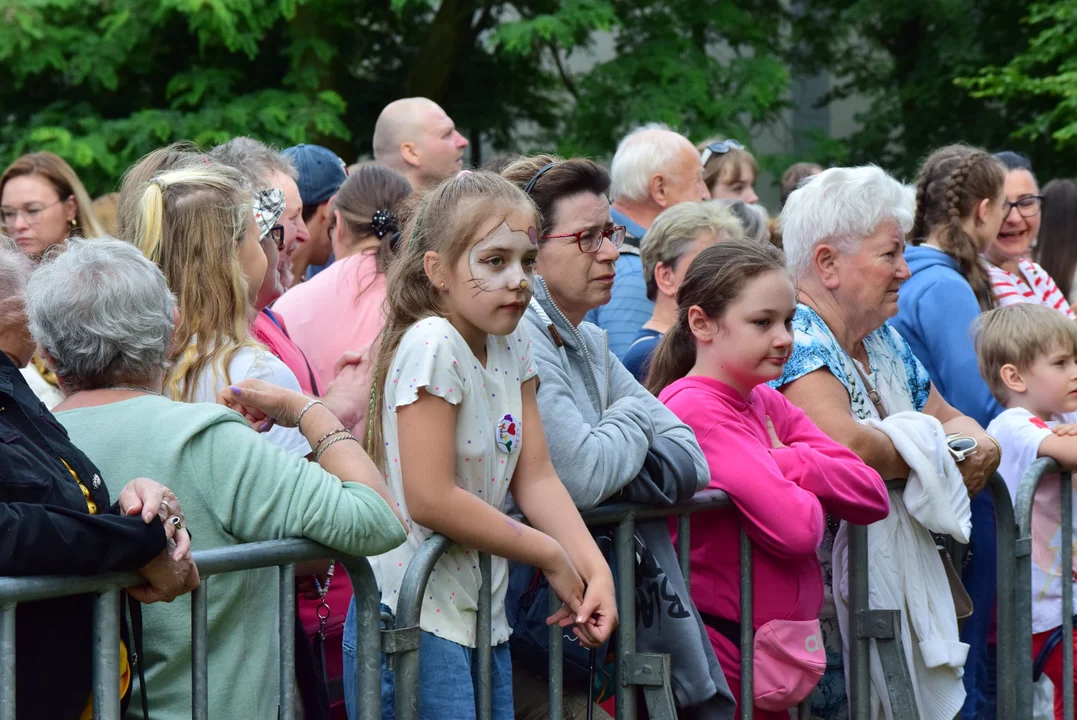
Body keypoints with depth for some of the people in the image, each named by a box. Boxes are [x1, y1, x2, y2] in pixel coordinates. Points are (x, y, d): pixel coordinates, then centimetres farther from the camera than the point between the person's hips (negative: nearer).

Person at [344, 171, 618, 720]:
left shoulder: (512, 347, 9)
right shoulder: (432, 346, -16)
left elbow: (535, 476, 6)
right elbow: (431, 499, -21)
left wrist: (594, 569, -9)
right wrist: (550, 556, -12)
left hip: (483, 618, 8)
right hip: (415, 624, -8)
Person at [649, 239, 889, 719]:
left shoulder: (768, 405, 11)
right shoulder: (696, 408, -16)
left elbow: (873, 498, 2)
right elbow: (796, 527, -24)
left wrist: (789, 463, -13)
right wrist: (814, 492, -2)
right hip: (728, 656, -8)